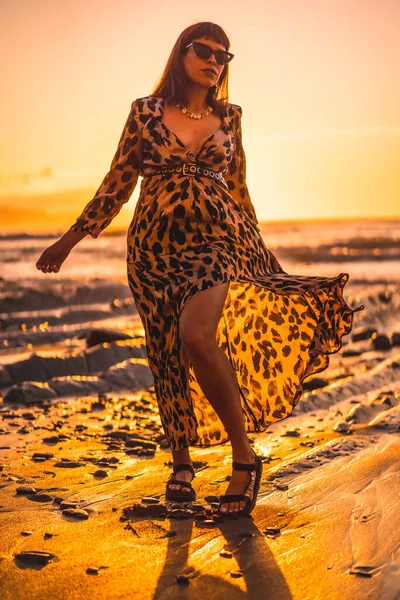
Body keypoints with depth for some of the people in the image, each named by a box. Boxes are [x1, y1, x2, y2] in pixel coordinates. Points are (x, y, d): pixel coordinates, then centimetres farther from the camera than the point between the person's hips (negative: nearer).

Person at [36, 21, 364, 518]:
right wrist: (69, 239, 9)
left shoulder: (228, 117, 10)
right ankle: (182, 464, 22)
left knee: (196, 336, -25)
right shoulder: (146, 112, 6)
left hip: (216, 241, -1)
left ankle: (243, 454, -13)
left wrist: (265, 257, 19)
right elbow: (118, 182, 10)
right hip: (155, 249, 1)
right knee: (168, 357, 3)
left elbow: (239, 191, 16)